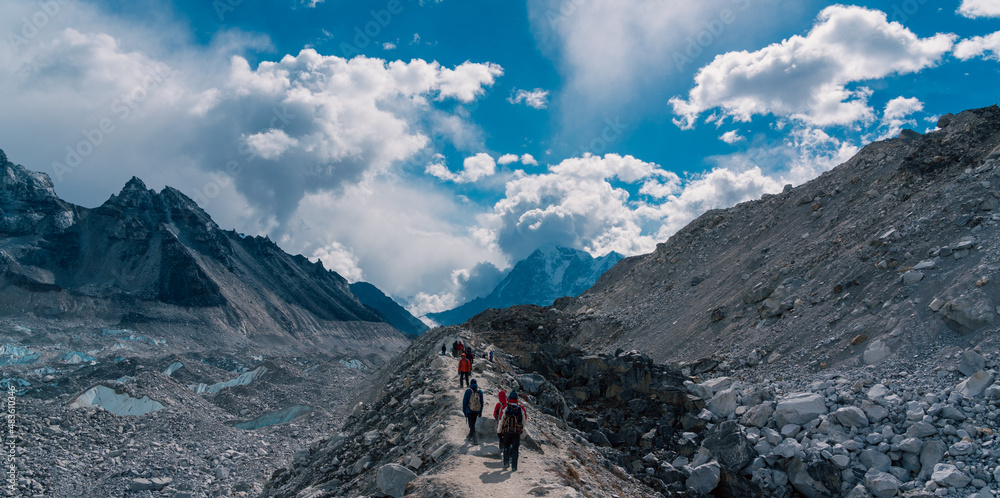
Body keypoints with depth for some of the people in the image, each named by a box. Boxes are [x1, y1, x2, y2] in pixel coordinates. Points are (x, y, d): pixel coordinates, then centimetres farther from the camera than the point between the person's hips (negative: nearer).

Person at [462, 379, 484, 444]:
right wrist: (480, 412, 16)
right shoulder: (480, 391, 0)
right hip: (477, 411, 4)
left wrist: (464, 410, 5)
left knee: (471, 425, 0)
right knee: (472, 424, 22)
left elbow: (464, 401, -6)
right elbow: (482, 402, 7)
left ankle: (475, 440, -7)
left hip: (469, 411, -4)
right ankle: (470, 436, 37)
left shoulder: (468, 391, -11)